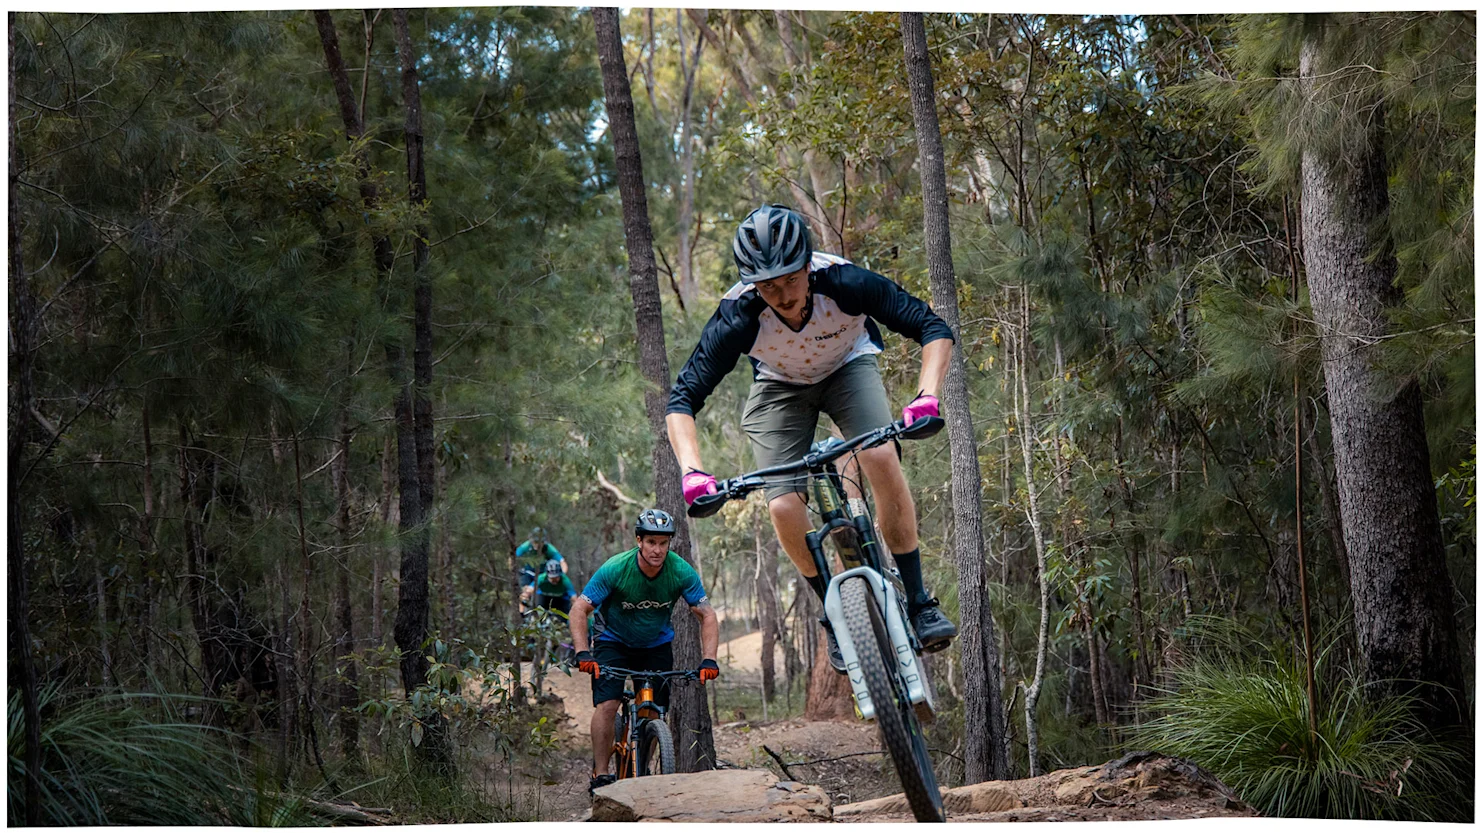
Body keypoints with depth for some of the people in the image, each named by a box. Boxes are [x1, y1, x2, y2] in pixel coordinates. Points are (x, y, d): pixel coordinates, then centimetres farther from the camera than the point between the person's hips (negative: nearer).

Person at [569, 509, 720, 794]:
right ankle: (600, 775, -12)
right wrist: (582, 653, -39)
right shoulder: (616, 568, -27)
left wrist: (710, 659, -30)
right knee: (607, 705, -19)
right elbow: (579, 610, -25)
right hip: (614, 641, -2)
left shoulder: (681, 572, -22)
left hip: (656, 644, 2)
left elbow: (707, 615, -17)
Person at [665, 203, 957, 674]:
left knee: (882, 460, -28)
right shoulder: (738, 318, -34)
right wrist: (692, 473, -46)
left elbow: (933, 329, -31)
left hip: (848, 366, -1)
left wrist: (927, 396, -48)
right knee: (783, 509, -18)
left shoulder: (843, 283, -35)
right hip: (780, 385, 1)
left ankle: (919, 602, -14)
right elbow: (681, 400, -30)